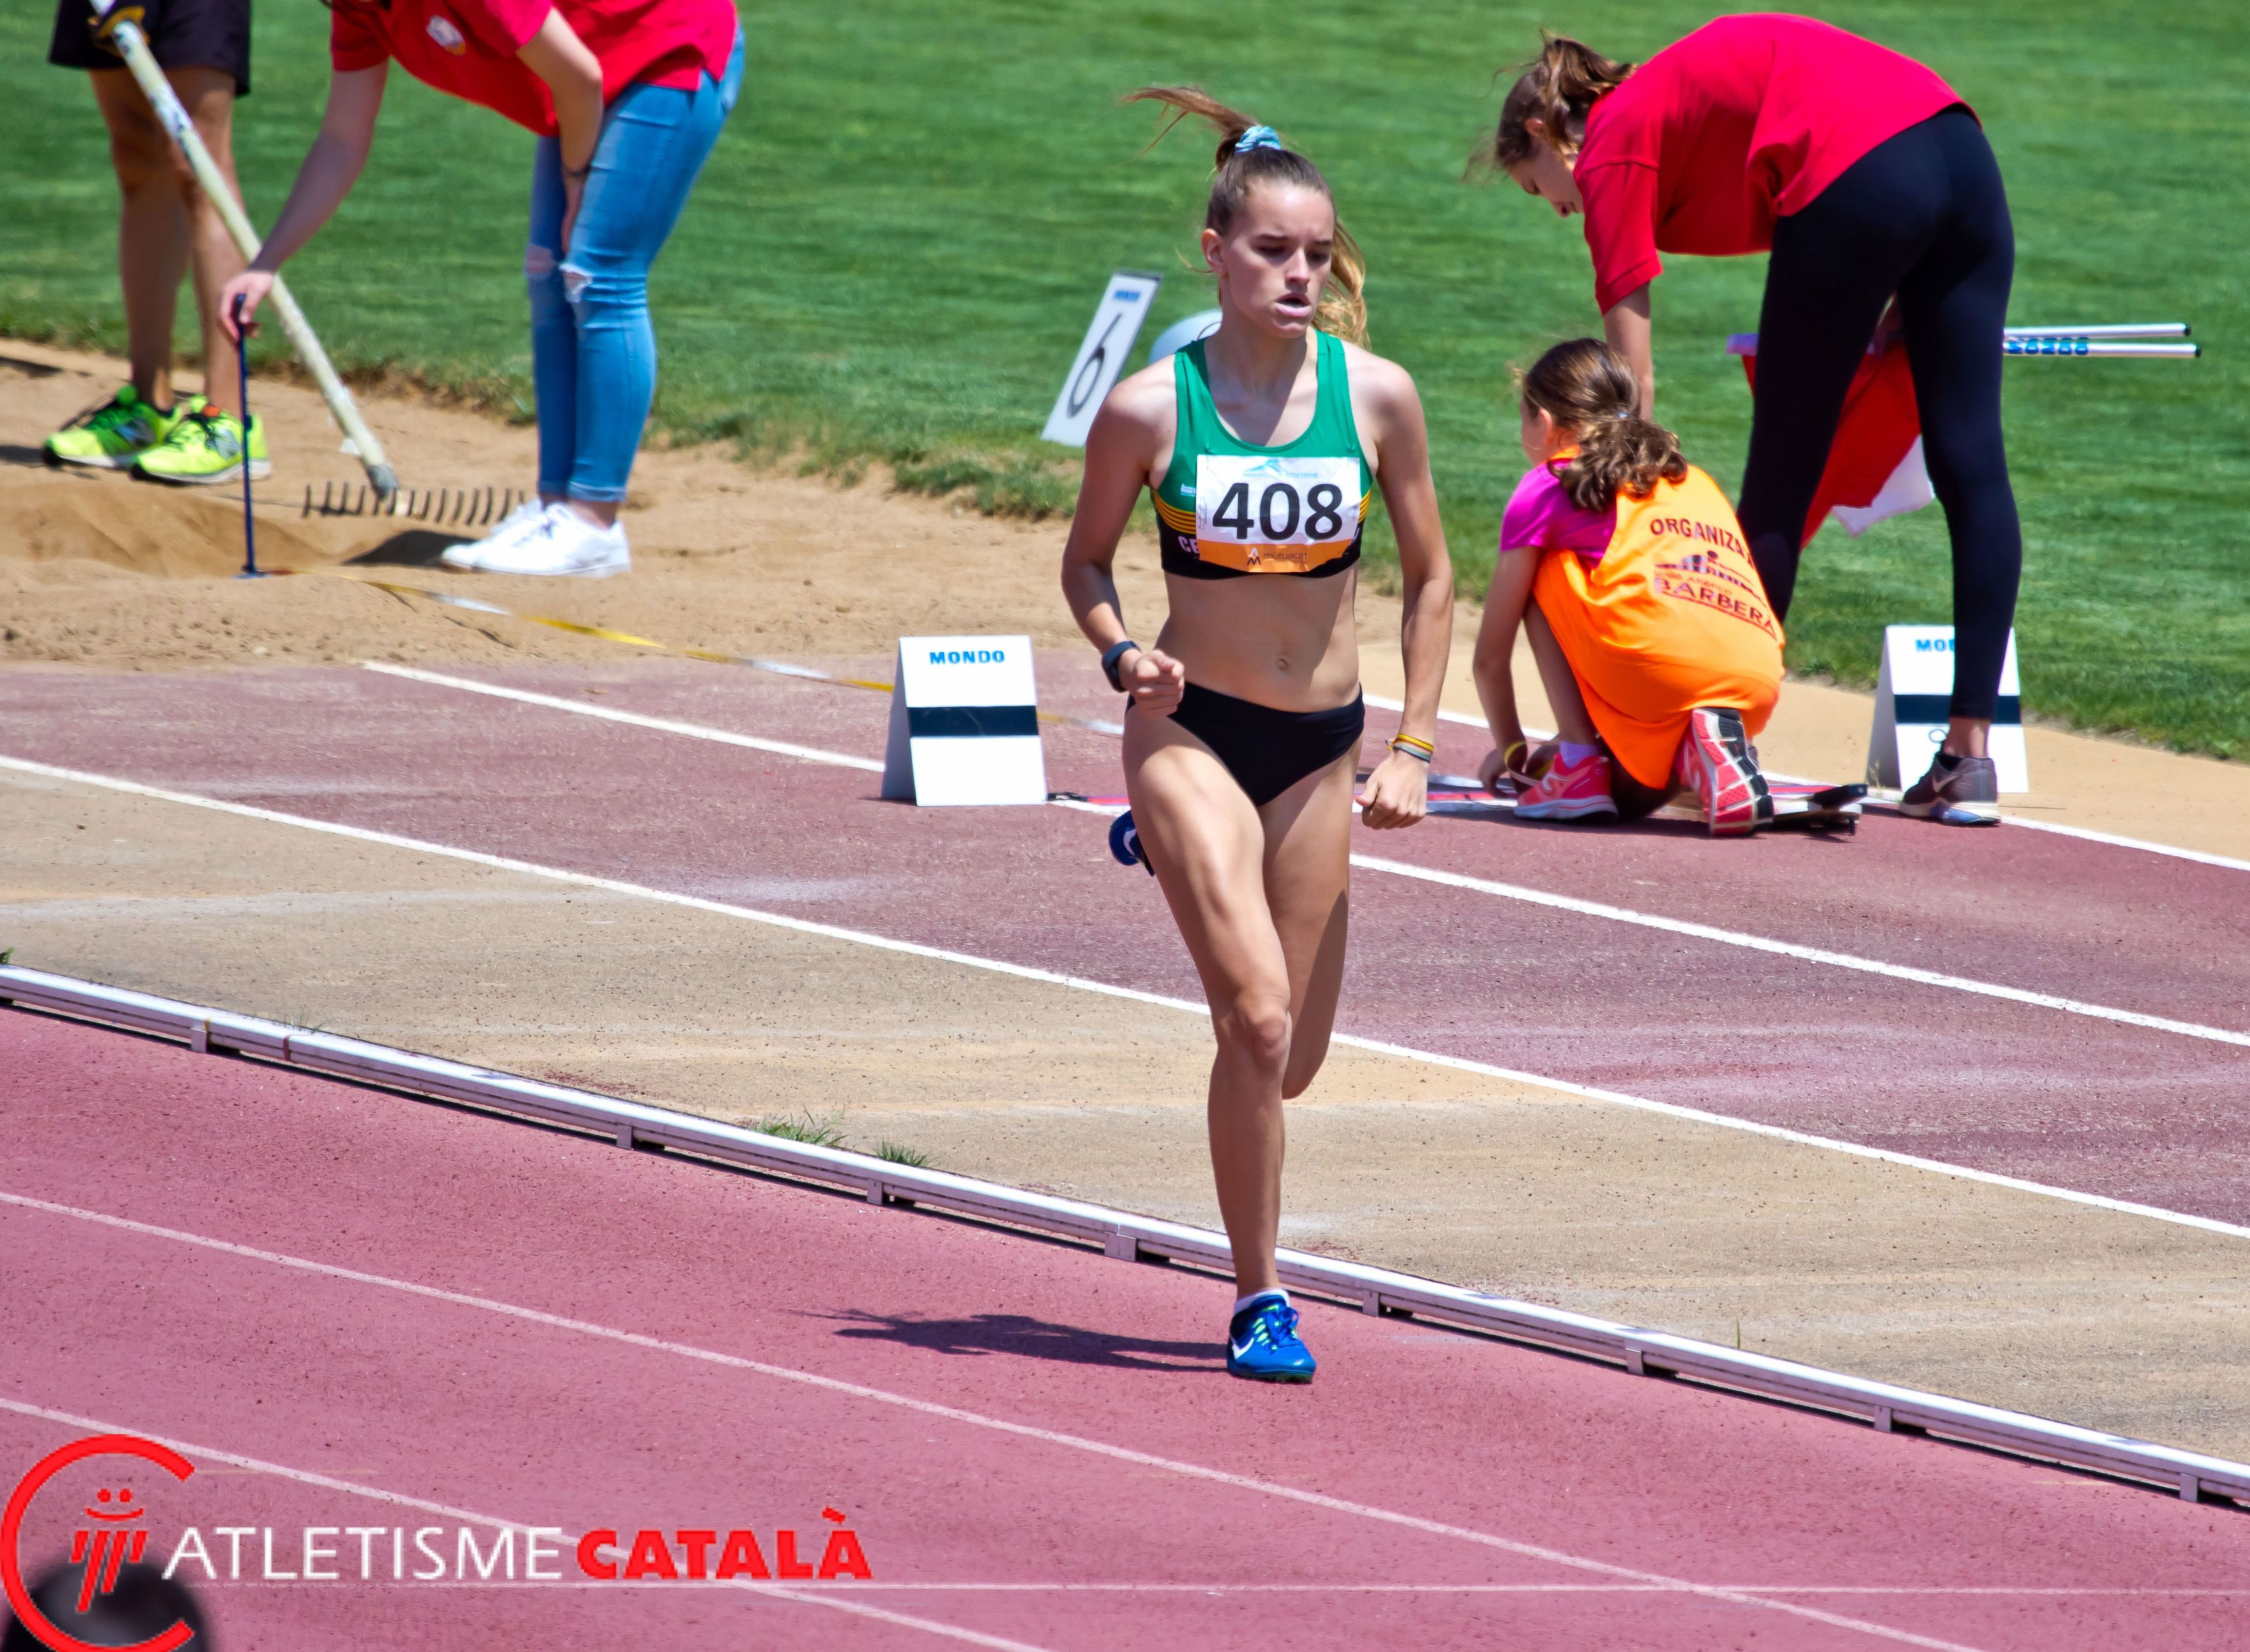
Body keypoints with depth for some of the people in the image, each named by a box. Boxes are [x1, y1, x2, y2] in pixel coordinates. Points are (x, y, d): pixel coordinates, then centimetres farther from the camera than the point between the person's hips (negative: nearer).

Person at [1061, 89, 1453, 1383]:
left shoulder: (1377, 396, -4)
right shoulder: (1152, 408, -10)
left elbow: (1430, 577, 6)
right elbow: (1088, 559, 5)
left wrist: (1413, 751, 1)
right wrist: (1123, 655, -15)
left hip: (1323, 746, 3)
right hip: (1193, 732, -3)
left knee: (1294, 1061, 10)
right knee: (1258, 1019, -20)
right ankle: (1260, 1299, -6)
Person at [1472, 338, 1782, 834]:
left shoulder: (1550, 486, 18)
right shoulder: (1697, 482, 34)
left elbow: (1491, 655, 22)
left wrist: (1512, 750, 38)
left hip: (1652, 669, -6)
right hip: (1757, 688, 6)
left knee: (1542, 572, 21)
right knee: (1631, 796, 32)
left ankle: (1580, 765, 9)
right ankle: (1707, 749, -1)